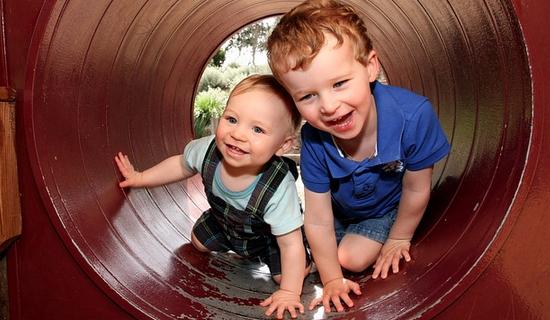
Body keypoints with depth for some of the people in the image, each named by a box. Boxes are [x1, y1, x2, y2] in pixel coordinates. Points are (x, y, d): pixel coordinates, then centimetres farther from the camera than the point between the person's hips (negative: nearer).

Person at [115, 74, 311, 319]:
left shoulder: (279, 189, -45)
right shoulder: (209, 149, -33)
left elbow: (291, 244, -33)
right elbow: (181, 165, -8)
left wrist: (289, 293, -29)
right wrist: (140, 178, -2)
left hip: (269, 234, -4)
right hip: (224, 220, 4)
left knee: (285, 276, -11)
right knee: (199, 242, 17)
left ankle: (263, 252, 20)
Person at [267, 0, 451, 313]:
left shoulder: (414, 116, -42)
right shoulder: (313, 141, -36)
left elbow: (416, 190, -22)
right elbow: (318, 221, -23)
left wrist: (399, 238, -6)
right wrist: (332, 280, -12)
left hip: (388, 207, -2)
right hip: (339, 207, 2)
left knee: (352, 258, -7)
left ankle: (372, 238, 23)